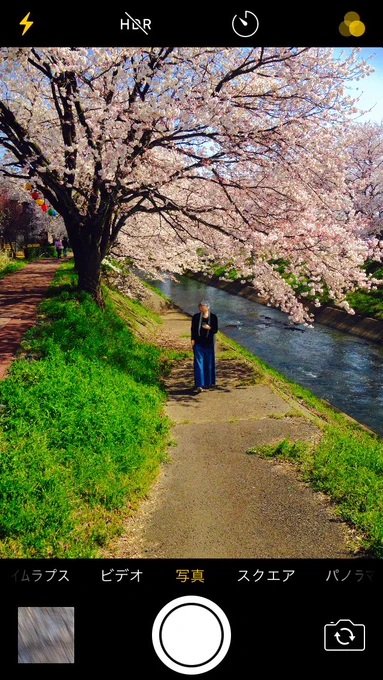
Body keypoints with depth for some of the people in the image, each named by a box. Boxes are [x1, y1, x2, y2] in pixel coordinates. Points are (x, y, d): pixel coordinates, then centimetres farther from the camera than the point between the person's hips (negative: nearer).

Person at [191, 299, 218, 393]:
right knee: (199, 363, -8)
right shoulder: (195, 317, 0)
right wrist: (193, 340, -11)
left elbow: (216, 330, -3)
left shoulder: (213, 317, -1)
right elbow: (193, 329, 2)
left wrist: (209, 327, -24)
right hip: (198, 343, -1)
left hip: (209, 343, 1)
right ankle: (199, 385, -12)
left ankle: (208, 382, 28)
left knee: (209, 363, 11)